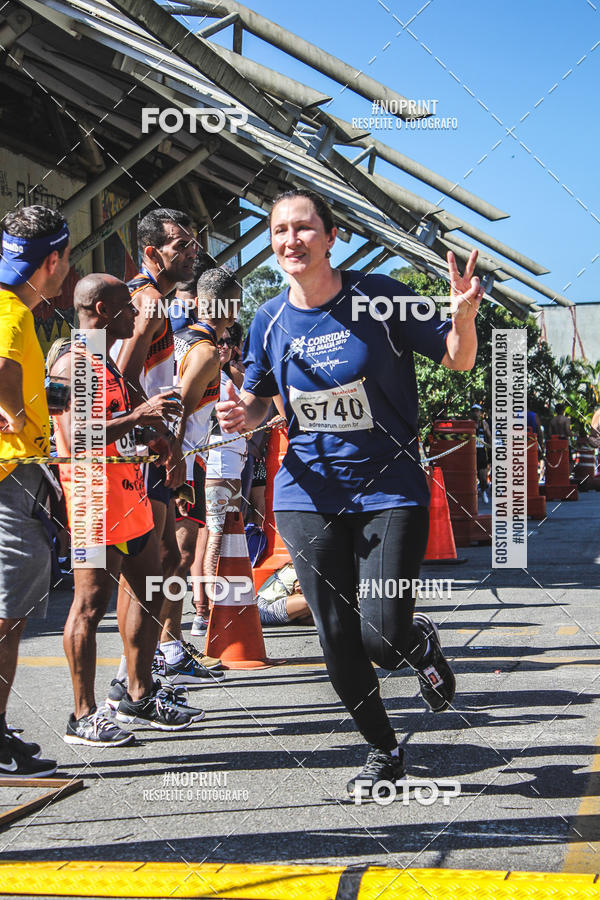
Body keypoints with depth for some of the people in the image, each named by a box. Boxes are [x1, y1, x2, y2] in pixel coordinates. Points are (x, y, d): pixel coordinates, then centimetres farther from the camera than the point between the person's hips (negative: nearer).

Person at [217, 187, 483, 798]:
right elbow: (258, 399, 17)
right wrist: (241, 415, -7)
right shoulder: (271, 320, 2)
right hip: (309, 494, 3)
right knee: (337, 638, 4)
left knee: (385, 634, -13)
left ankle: (423, 644, 27)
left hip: (390, 489, -3)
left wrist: (464, 316, -25)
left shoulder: (379, 296, -9)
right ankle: (383, 750, 27)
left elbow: (457, 360, -3)